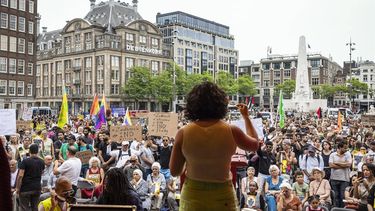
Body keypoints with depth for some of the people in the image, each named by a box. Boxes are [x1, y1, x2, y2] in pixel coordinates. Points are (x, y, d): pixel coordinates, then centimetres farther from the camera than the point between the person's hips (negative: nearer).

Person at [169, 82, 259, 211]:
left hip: (192, 196, 1)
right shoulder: (231, 131, -14)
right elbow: (254, 145, 7)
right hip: (222, 196, 0)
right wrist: (246, 117, 17)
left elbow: (174, 172, -5)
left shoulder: (183, 133, -14)